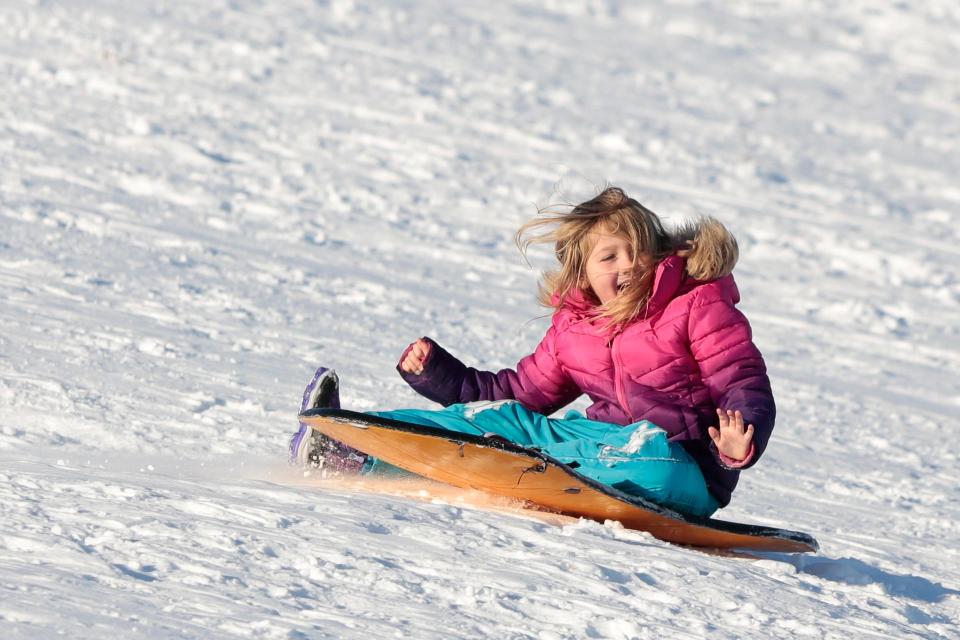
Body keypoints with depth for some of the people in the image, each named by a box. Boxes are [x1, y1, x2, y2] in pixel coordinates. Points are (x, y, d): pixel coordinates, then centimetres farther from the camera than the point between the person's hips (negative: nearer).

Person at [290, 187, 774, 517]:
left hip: (687, 470, -6)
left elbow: (747, 384, -9)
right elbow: (526, 390, 21)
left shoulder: (699, 305, -4)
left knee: (651, 457, -40)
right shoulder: (573, 327, 13)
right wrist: (438, 373, 12)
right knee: (503, 418, -6)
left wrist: (740, 444, -31)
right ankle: (345, 446, -15)